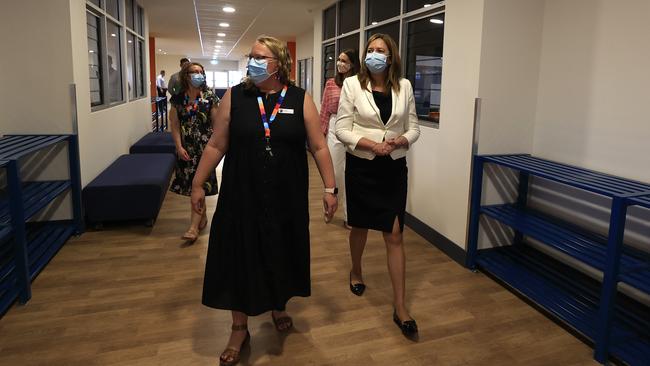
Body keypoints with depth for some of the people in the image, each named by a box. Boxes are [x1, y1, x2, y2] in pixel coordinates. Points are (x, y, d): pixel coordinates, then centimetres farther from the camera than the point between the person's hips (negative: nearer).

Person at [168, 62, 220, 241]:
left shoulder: (209, 97, -3)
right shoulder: (178, 99, 1)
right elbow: (175, 125, 1)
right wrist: (179, 147, -8)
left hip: (205, 146, -3)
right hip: (186, 148, 3)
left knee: (199, 184, -6)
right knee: (191, 183, 10)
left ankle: (194, 226, -4)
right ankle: (203, 216, 30)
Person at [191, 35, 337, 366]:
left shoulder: (300, 100, -2)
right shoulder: (234, 97, -1)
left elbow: (319, 147, -1)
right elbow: (216, 145, 2)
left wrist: (330, 188, -4)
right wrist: (197, 184, 2)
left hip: (287, 198, 0)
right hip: (242, 196, 0)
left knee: (281, 254, 15)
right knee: (240, 257, 7)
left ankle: (278, 305, 43)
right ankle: (239, 328, 27)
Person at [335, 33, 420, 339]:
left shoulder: (404, 86, 1)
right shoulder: (352, 84, -5)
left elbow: (413, 128, 4)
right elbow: (342, 129, -8)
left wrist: (400, 141, -17)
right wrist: (371, 144, -21)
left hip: (394, 168, 1)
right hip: (361, 166, -1)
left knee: (394, 234, -1)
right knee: (360, 227, 16)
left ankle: (400, 306, 8)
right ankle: (356, 272, 46)